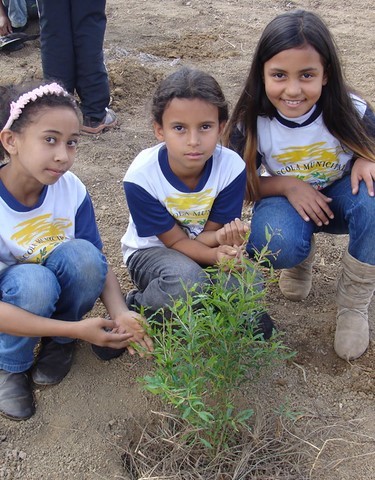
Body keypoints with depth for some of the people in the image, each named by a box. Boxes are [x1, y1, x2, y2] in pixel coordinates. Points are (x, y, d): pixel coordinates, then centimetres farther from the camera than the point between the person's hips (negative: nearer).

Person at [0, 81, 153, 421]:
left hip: (55, 297, 3)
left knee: (80, 254, -28)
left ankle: (59, 343, -1)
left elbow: (97, 263, -10)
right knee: (34, 281, -36)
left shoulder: (72, 190, -16)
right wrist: (77, 329, -35)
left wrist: (120, 313, -29)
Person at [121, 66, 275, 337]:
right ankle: (134, 310, -8)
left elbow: (209, 232, -11)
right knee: (186, 280, -35)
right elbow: (174, 240, -18)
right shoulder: (141, 177, -26)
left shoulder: (232, 167, -22)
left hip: (204, 246, 2)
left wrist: (221, 238, -36)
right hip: (152, 251, -2)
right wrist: (215, 255, -37)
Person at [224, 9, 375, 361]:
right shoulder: (251, 124, -21)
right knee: (272, 245, -35)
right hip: (287, 201, 0)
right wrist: (287, 185, -27)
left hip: (341, 198, 1)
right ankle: (301, 256, 6)